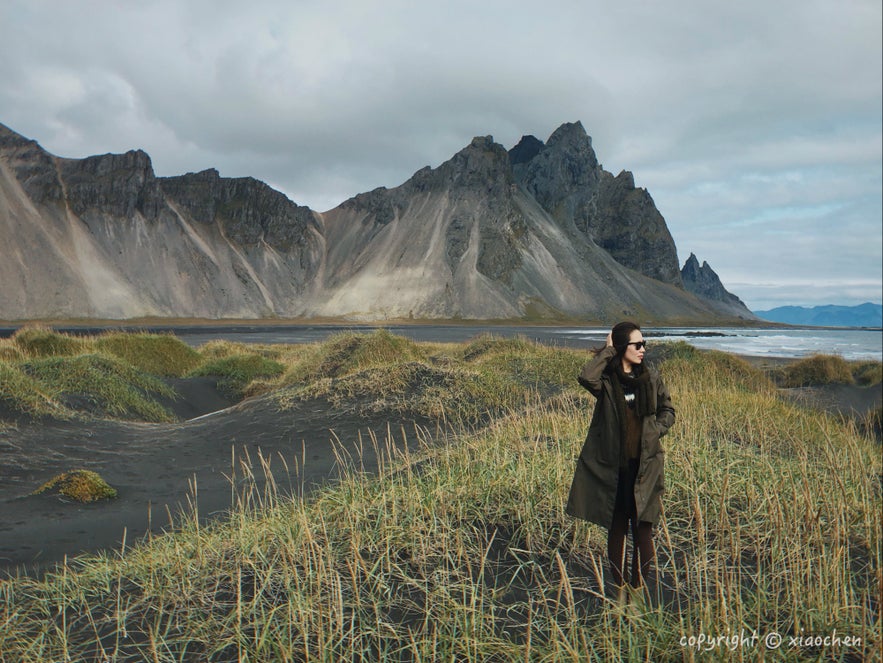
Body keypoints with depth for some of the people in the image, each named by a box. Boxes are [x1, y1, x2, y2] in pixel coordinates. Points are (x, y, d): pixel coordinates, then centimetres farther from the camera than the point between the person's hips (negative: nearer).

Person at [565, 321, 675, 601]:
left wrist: (655, 430, -3)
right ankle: (620, 588, 22)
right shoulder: (606, 380, -5)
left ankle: (640, 588, 11)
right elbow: (586, 377, -29)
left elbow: (667, 410, 17)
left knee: (643, 530, 0)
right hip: (614, 467, -1)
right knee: (616, 529, 10)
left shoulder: (651, 377, 5)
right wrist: (608, 350, -16)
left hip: (645, 466, 2)